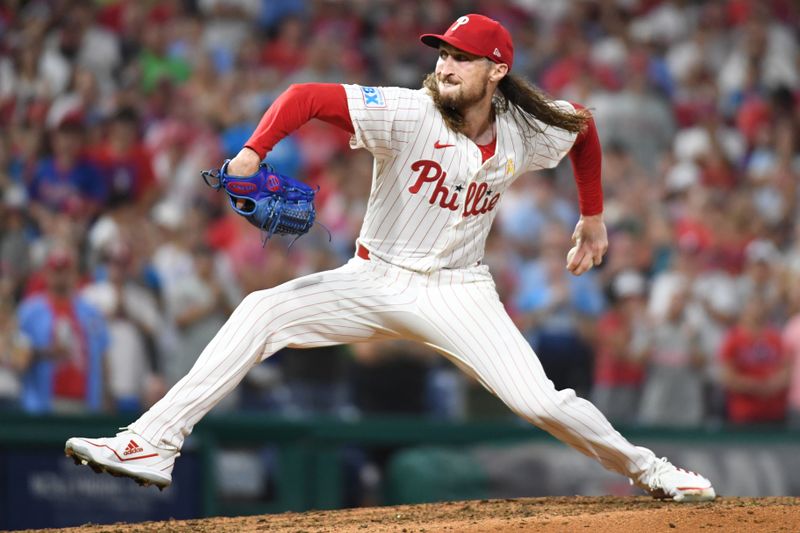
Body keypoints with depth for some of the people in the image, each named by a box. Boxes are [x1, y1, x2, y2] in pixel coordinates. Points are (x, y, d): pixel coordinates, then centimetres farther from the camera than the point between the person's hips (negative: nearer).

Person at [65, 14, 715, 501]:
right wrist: (252, 155, -38)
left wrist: (593, 217, 21)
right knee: (262, 311, -21)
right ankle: (153, 445, -24)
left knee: (542, 403, -16)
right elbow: (307, 96, -24)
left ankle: (644, 468, 12)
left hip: (459, 291, 1)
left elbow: (584, 126, 15)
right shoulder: (408, 114, -18)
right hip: (376, 281, 0)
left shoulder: (528, 136, -7)